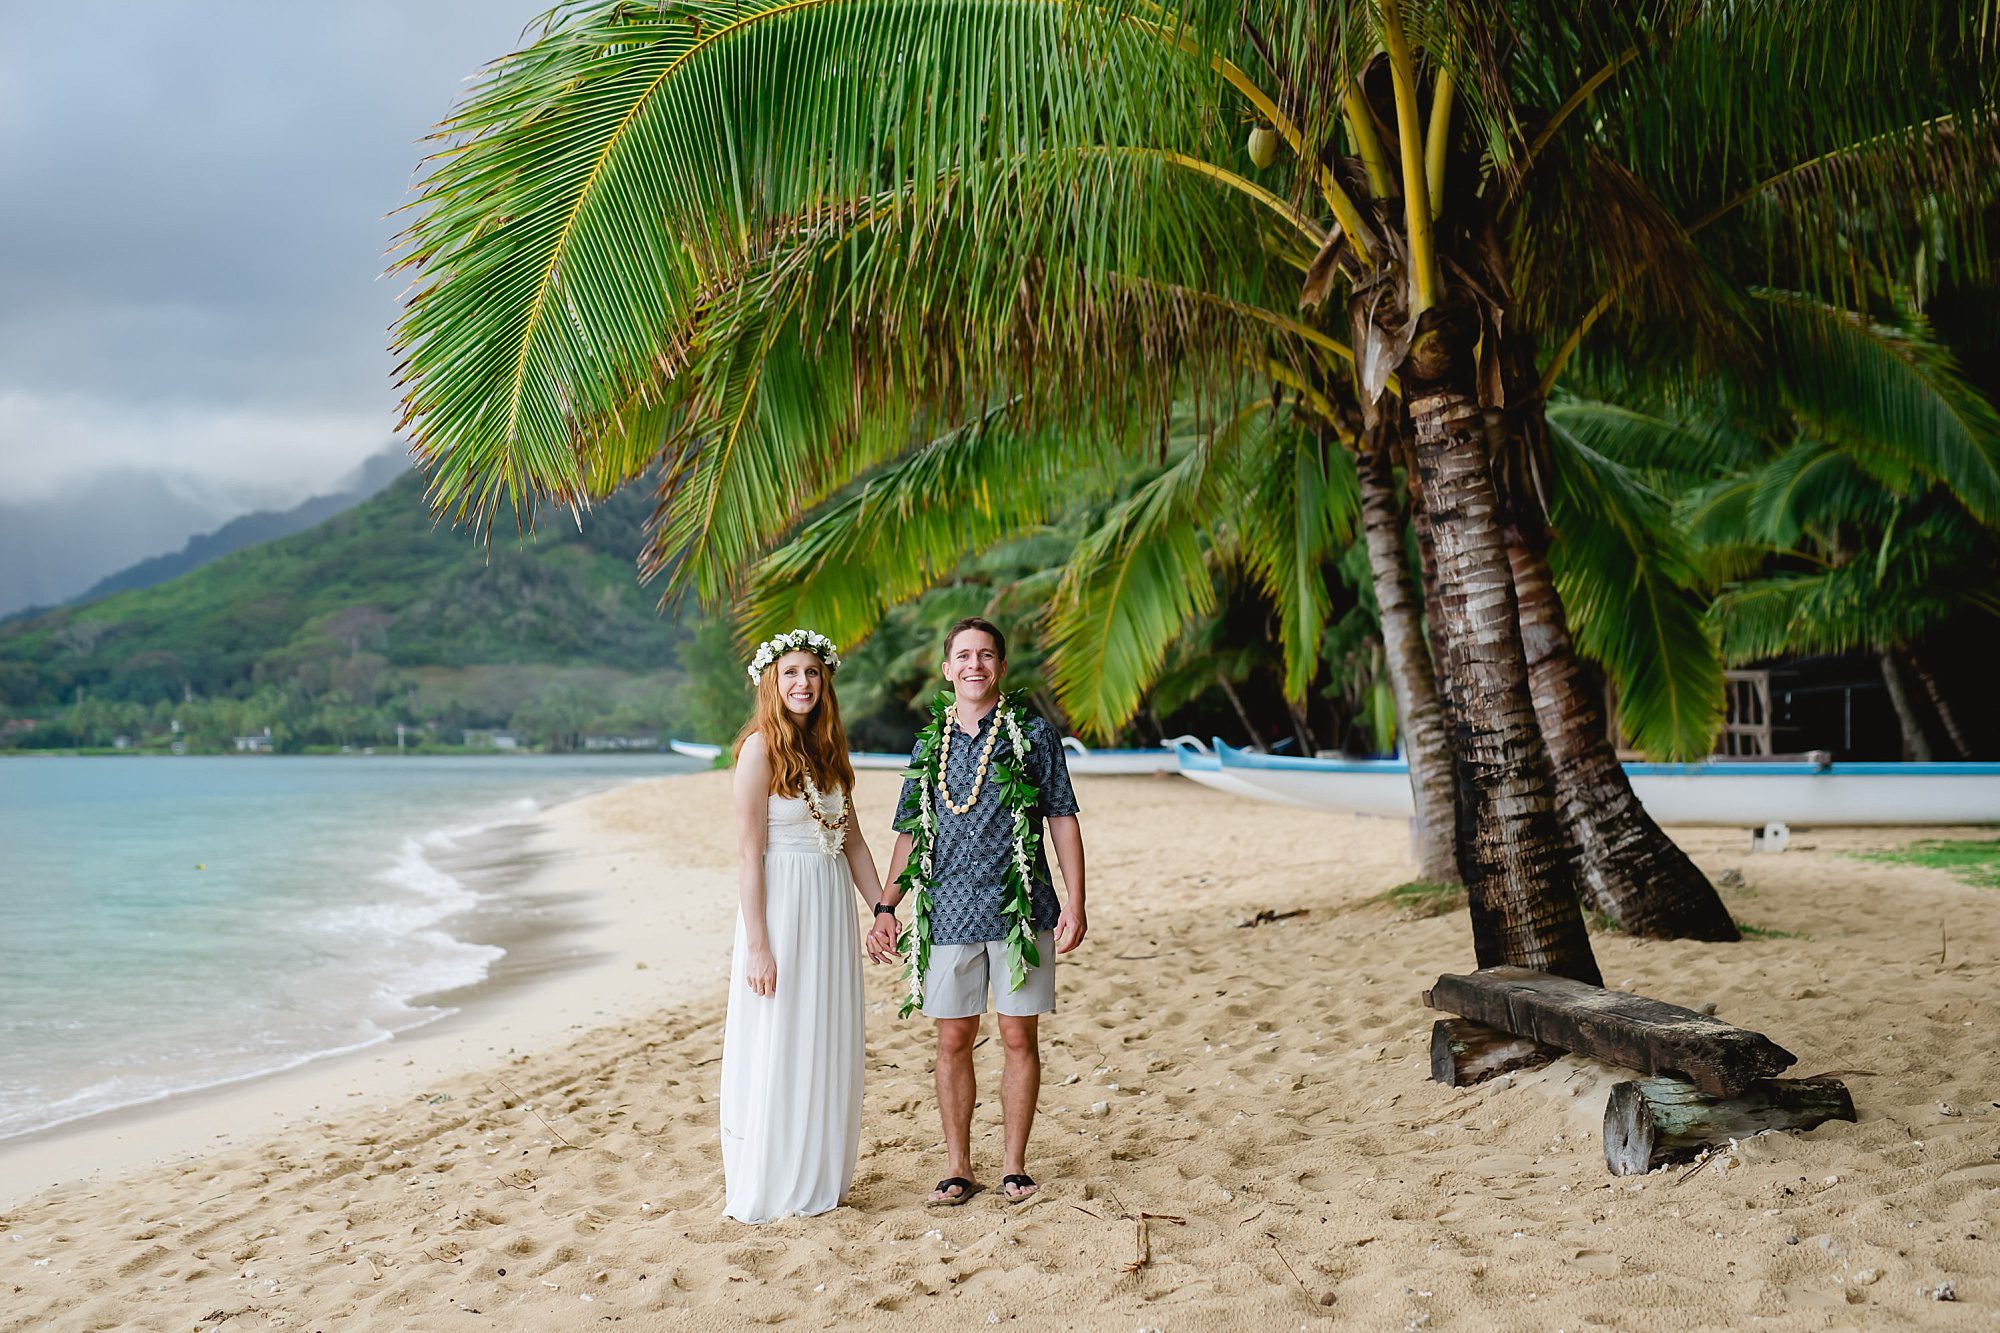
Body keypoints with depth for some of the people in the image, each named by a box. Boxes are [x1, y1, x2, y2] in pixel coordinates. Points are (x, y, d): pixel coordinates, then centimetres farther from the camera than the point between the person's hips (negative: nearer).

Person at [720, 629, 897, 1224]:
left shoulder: (828, 749, 11)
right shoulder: (761, 747, -11)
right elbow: (749, 853, -14)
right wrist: (757, 943, -18)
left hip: (831, 906, 7)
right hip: (781, 904, -7)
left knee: (825, 1047, 12)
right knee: (773, 1049, 0)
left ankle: (814, 1177, 24)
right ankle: (757, 1188, 11)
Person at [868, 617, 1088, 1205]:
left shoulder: (1034, 735, 1)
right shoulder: (929, 744, 10)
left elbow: (1063, 822, 1)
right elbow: (909, 832, 14)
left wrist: (1075, 906, -6)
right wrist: (886, 907, 6)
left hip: (1020, 911, -2)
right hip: (948, 913, 2)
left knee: (1019, 1035, 3)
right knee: (953, 1039, 6)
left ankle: (1014, 1164, 16)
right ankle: (958, 1167, 16)